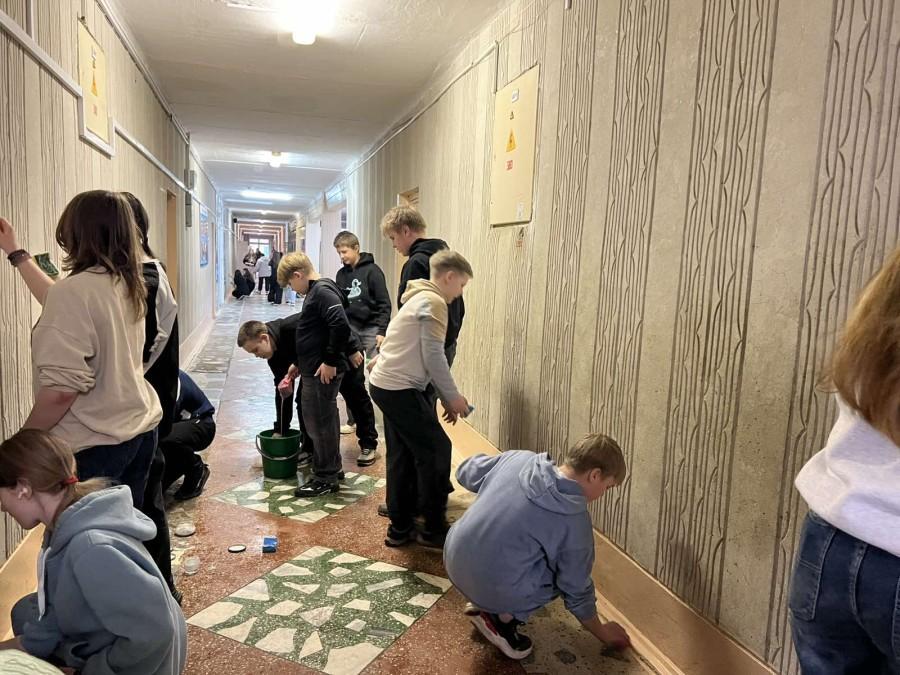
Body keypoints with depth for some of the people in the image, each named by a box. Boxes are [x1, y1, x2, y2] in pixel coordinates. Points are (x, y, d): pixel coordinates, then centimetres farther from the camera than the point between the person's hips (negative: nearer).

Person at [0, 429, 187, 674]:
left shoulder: (91, 549, -34)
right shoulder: (65, 528, -5)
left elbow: (153, 630, -33)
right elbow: (55, 607, 7)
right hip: (108, 644, 8)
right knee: (25, 613, 15)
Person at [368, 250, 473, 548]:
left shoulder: (420, 299, 19)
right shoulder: (433, 302, -12)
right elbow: (434, 358, -17)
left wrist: (445, 397, 17)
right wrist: (453, 396, -5)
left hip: (385, 385, 10)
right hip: (400, 389, -10)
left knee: (402, 456, 15)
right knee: (436, 450, 0)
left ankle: (400, 528, 23)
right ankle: (433, 529, 10)